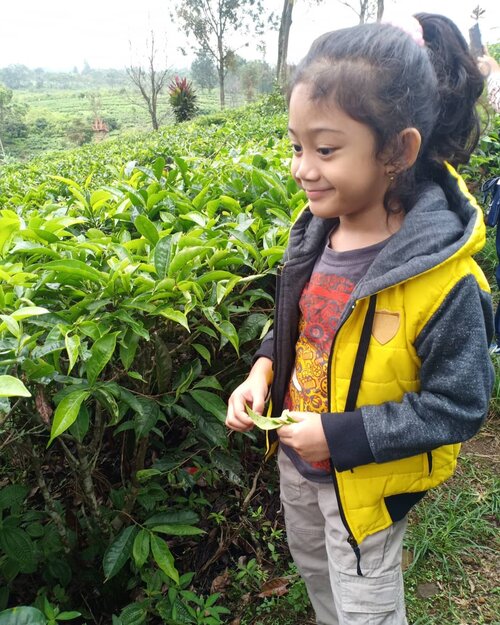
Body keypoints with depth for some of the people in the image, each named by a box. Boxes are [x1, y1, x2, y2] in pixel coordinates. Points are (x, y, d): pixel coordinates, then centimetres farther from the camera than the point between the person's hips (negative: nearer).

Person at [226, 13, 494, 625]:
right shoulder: (315, 232, -11)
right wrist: (262, 371, -11)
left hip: (363, 480, -6)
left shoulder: (442, 280, -31)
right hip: (295, 456, 7)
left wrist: (341, 436, -27)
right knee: (311, 564, 32)